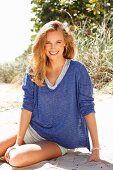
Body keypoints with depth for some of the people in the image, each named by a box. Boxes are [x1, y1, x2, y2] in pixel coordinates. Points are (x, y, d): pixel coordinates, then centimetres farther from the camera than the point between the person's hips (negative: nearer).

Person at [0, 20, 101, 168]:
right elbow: (27, 106, -4)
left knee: (16, 159, -24)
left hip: (61, 140, -3)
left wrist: (96, 148, -14)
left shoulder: (77, 70, -11)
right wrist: (18, 142, -10)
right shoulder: (34, 71, -3)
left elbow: (87, 107, -12)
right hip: (33, 131, 3)